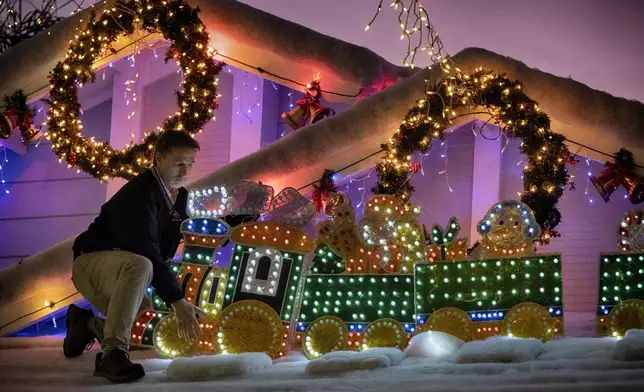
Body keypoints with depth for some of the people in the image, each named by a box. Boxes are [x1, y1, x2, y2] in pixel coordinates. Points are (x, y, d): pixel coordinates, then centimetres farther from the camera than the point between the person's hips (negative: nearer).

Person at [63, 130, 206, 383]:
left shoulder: (179, 196, 5)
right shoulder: (139, 193, -23)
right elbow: (147, 253, -33)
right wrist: (176, 300, -38)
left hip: (121, 271, 9)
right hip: (92, 262, -9)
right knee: (138, 266, -41)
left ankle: (89, 324, 20)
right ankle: (113, 354, -39)